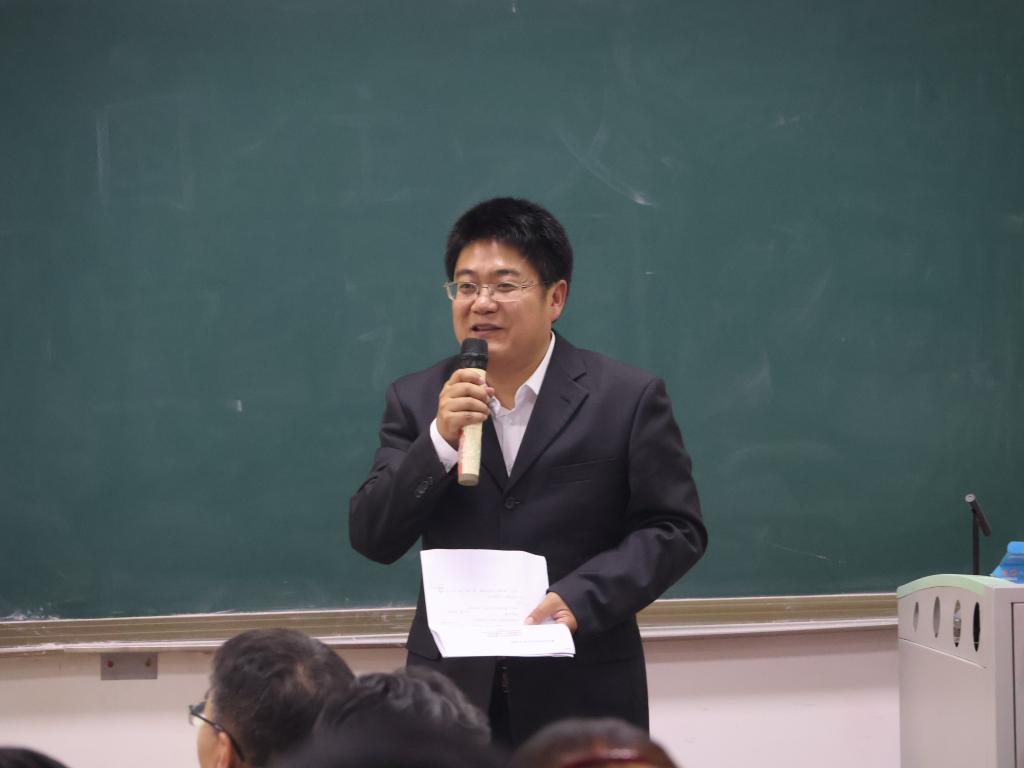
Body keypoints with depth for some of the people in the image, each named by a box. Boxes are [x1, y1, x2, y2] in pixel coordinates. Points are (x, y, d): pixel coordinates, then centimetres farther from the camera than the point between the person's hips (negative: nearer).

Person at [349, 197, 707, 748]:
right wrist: (439, 442, -14)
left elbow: (676, 529, -3)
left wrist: (579, 598, -17)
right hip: (452, 692, 2)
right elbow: (371, 538, 0)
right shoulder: (416, 401, 6)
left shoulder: (628, 398, -2)